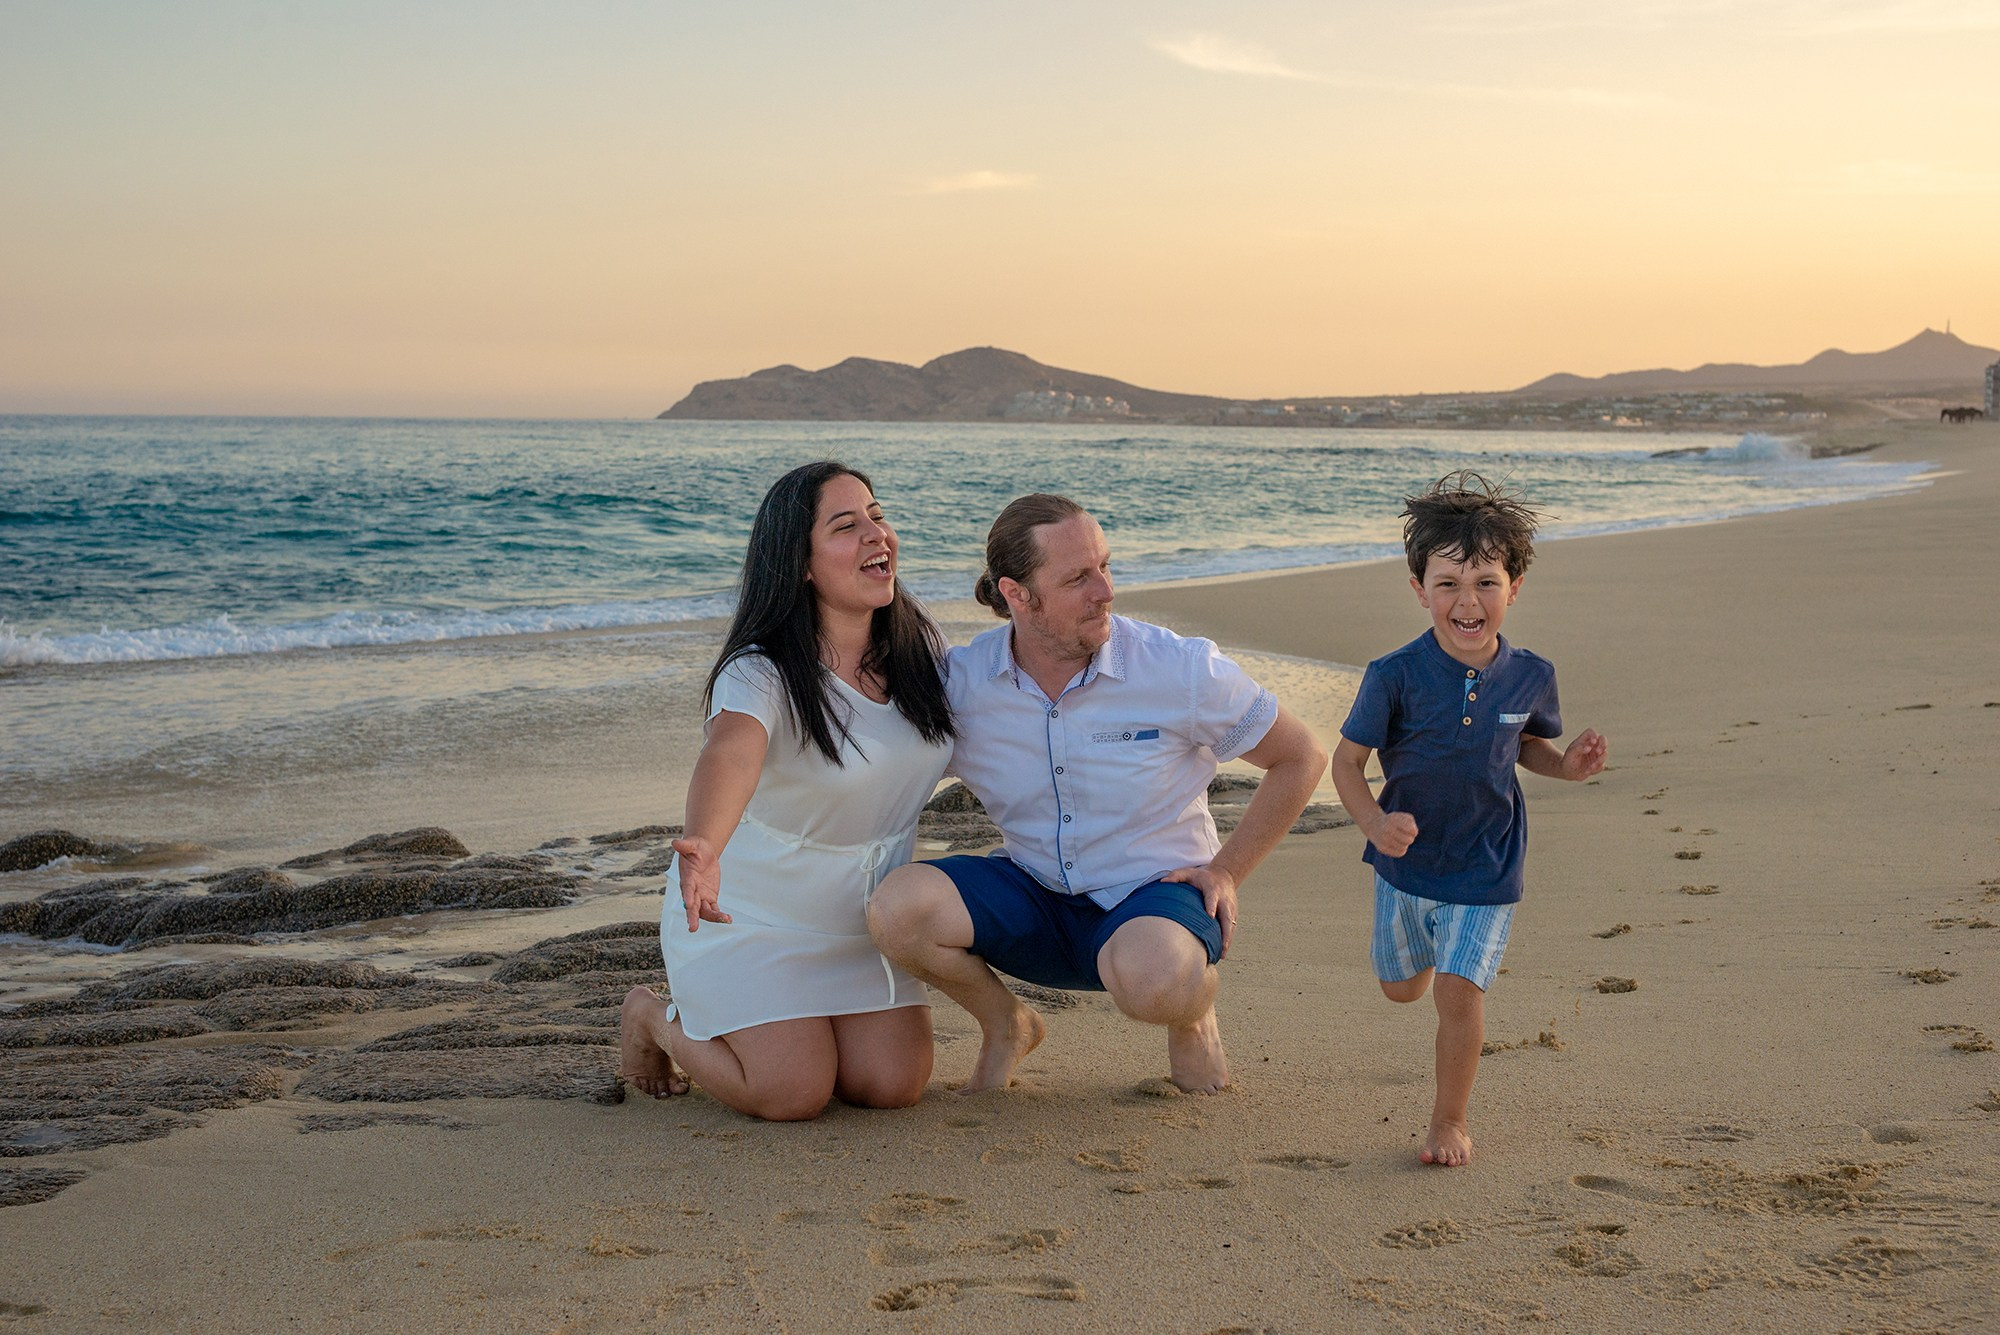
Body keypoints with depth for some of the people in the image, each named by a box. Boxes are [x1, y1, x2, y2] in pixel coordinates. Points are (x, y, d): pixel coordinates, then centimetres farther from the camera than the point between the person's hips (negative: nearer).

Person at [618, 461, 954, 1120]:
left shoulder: (920, 646, -6)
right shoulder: (762, 672, -26)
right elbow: (730, 755, -47)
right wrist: (702, 849, -67)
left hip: (861, 917, 6)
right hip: (750, 913, -5)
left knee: (894, 1085, -7)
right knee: (794, 1095, -15)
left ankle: (779, 1024, 25)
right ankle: (658, 1017, 15)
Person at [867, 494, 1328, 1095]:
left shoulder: (1180, 669, -15)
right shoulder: (958, 681, -10)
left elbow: (1301, 757, -1)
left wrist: (1227, 871, -5)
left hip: (1155, 891, -3)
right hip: (1035, 898, 3)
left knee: (1151, 979, -41)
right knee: (898, 905, -27)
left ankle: (1192, 1011, 1)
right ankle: (1005, 1025, 5)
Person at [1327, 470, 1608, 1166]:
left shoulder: (1529, 677, -11)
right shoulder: (1395, 676, -21)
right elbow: (1347, 757, -13)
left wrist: (1566, 763, -11)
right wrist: (1374, 822, -30)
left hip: (1485, 867, -1)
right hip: (1406, 861, 1)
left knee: (1458, 991, -9)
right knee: (1401, 987, 20)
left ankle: (1450, 1123, 11)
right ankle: (1427, 946, 58)